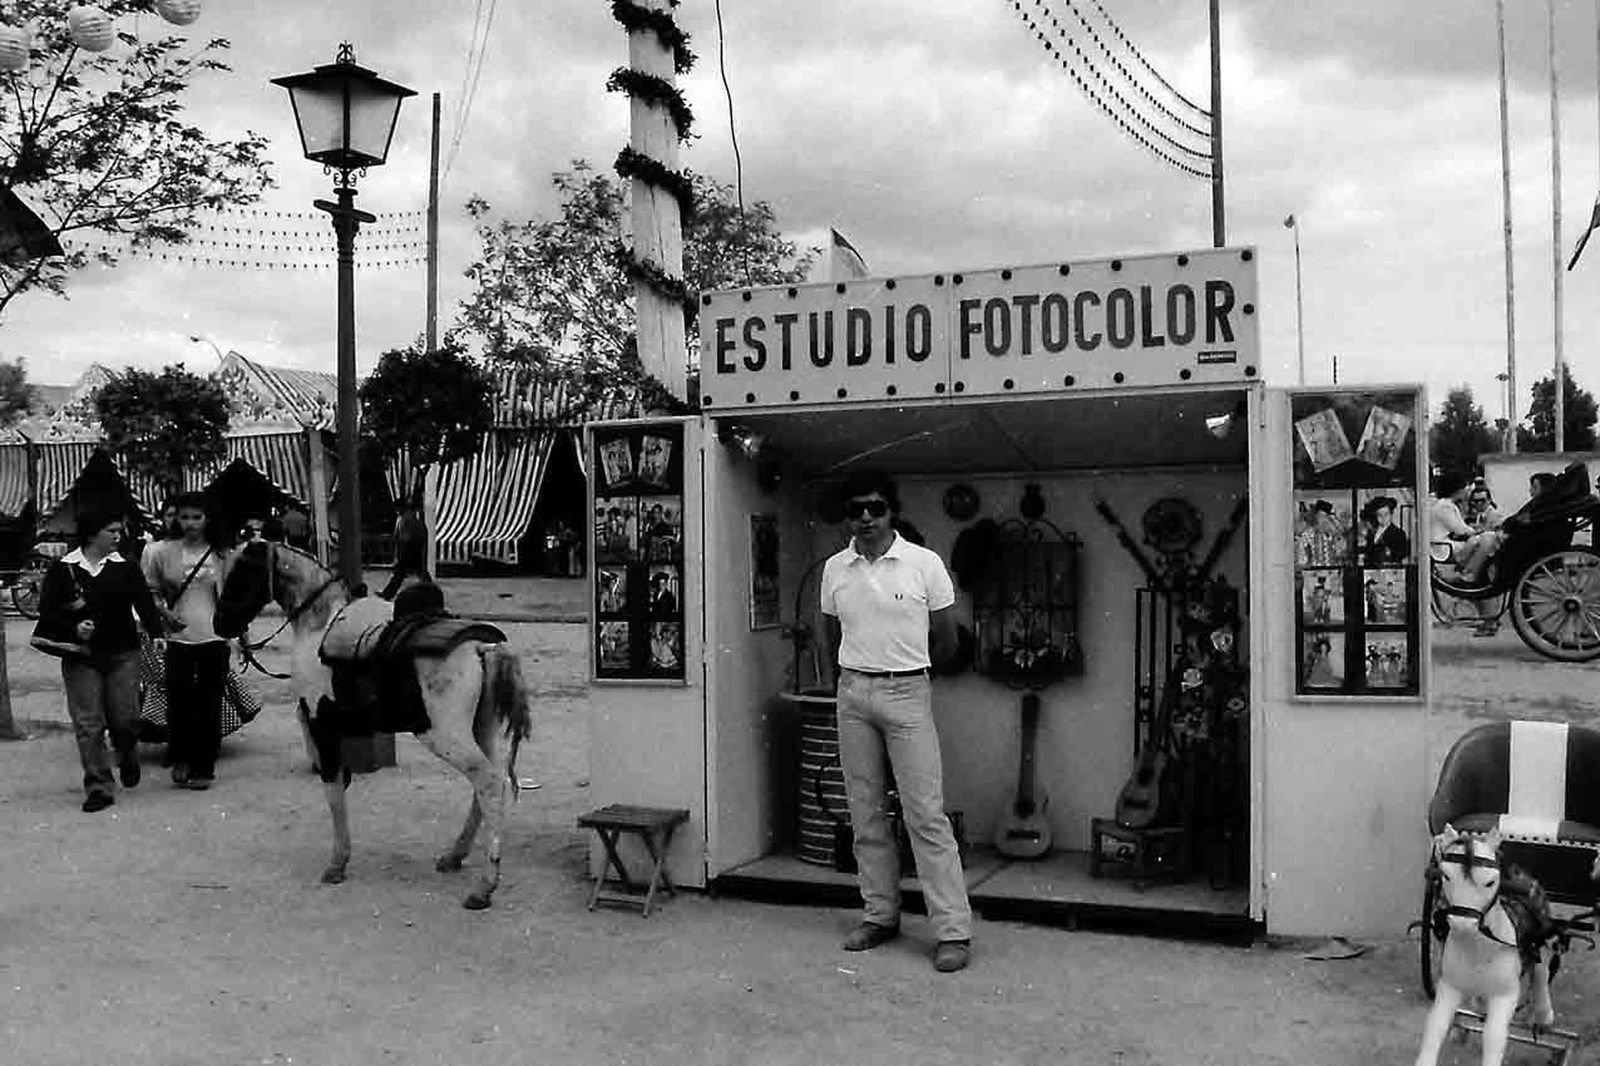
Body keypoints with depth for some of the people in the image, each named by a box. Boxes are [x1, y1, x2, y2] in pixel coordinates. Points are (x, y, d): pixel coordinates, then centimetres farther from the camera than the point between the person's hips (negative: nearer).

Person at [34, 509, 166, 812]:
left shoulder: (125, 567, 3)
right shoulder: (62, 569, 0)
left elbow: (144, 602, 0)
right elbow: (47, 611, 1)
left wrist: (156, 633, -14)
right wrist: (73, 629, -16)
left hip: (122, 653, 1)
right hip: (80, 657, -1)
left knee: (124, 718, 1)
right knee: (88, 724, -2)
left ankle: (128, 759, 33)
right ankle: (98, 787, 4)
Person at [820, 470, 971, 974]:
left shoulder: (924, 564, -5)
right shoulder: (835, 569, 5)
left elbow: (946, 640, 4)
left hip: (907, 693, -4)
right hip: (853, 696, 4)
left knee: (926, 815, -5)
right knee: (865, 813, 9)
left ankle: (953, 931, -1)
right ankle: (880, 915, 21)